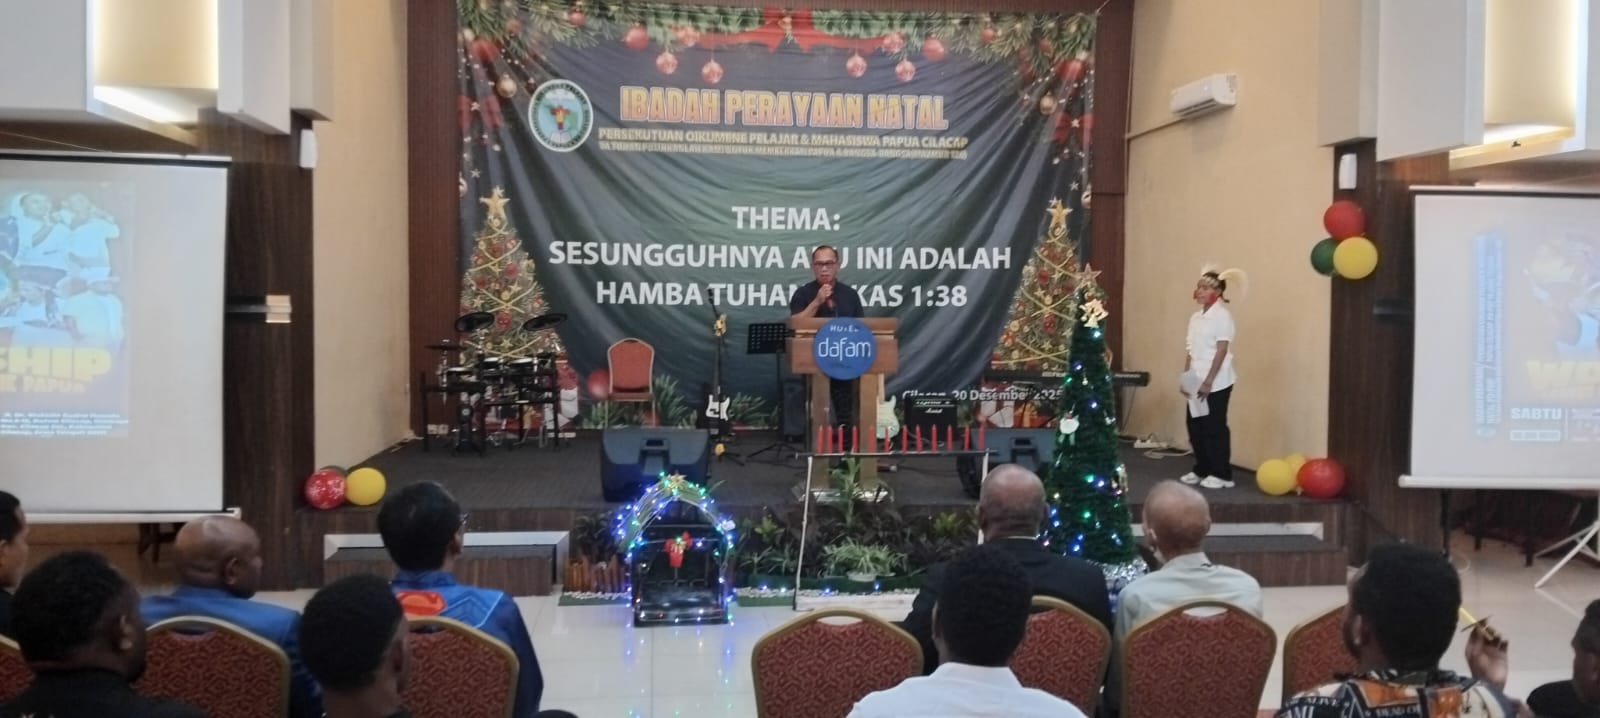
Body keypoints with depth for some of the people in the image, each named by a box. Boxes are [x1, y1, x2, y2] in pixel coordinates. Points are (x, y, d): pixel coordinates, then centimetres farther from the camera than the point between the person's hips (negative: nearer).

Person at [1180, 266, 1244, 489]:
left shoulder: (1222, 315, -10)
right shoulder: (1196, 317, 13)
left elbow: (1222, 350, -15)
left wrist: (1208, 381, -18)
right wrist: (1186, 378, 9)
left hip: (1217, 384, -7)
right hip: (1196, 382, 7)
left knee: (1215, 428, -3)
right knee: (1195, 426, 10)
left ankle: (1222, 475, 6)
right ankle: (1201, 470, 22)